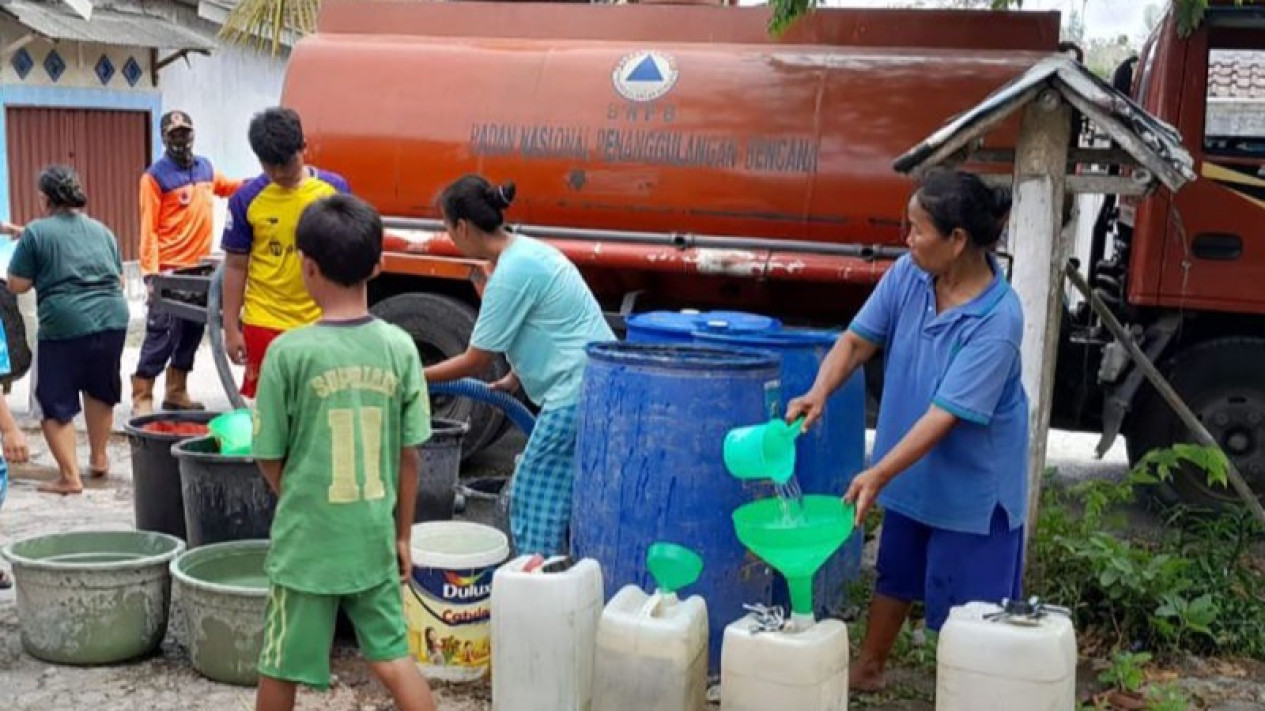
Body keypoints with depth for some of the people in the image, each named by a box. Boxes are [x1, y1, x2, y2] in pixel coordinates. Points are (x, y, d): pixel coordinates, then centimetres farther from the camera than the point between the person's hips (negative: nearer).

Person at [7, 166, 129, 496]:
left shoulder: (36, 232, -1)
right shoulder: (102, 230, 14)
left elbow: (16, 285, 0)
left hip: (64, 323, -5)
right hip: (113, 317, 5)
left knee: (56, 401, 5)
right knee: (100, 390, 24)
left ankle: (70, 476, 1)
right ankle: (98, 458, 35)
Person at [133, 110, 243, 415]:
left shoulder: (205, 167, 10)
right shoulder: (155, 176, -8)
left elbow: (226, 186, 30)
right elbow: (149, 229, -11)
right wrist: (150, 272, -17)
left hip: (200, 267, 7)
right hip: (170, 270, -7)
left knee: (192, 332, 13)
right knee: (162, 335, -7)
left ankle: (176, 393, 24)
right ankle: (141, 399, -1)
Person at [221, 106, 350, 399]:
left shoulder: (334, 189, -1)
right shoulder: (246, 199, -4)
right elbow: (235, 266, 2)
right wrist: (231, 328, 0)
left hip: (322, 322, 1)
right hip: (265, 325, -1)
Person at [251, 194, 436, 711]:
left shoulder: (289, 352, -14)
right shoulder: (399, 347, -5)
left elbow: (269, 457, -6)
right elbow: (410, 455, 0)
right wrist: (402, 535, 12)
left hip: (306, 542, -3)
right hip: (374, 538, 3)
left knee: (280, 669, 14)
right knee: (393, 659, 14)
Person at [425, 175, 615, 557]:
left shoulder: (511, 274, -16)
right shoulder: (526, 250, 12)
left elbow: (475, 361, -9)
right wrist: (516, 376, 24)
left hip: (575, 399, -10)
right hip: (595, 387, 10)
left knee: (533, 503, -2)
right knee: (568, 504, 15)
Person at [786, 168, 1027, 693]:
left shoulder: (998, 320, -30)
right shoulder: (908, 274, -11)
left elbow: (947, 413, -31)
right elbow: (859, 339, -2)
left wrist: (877, 475, -34)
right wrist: (820, 392, -21)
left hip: (970, 482, -6)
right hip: (912, 469, 6)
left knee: (963, 601, 5)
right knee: (895, 574, 23)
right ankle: (868, 669, 40)